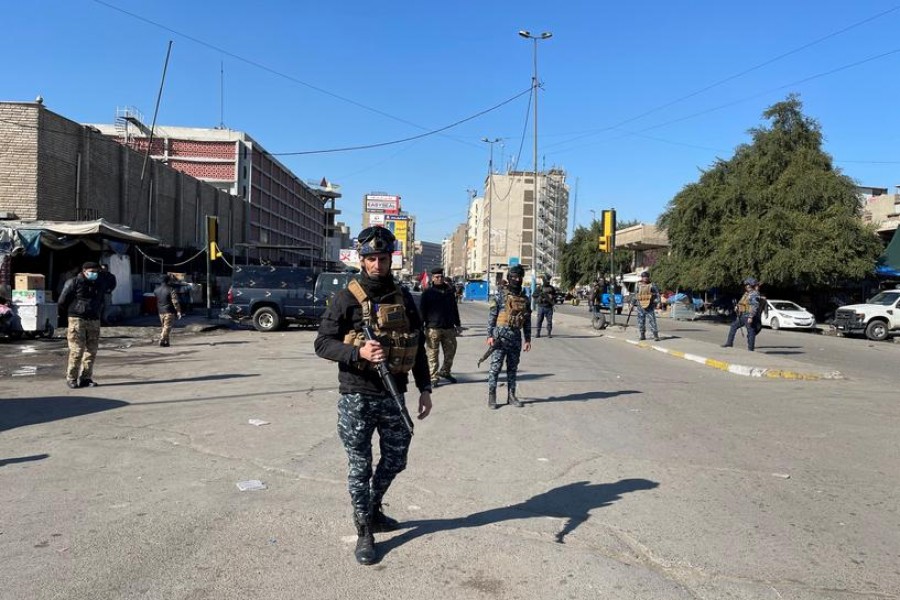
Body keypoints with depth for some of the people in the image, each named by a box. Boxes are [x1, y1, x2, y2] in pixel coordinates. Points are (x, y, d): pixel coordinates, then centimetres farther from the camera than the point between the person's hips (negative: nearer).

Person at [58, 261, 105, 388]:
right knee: (77, 350, -9)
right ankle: (71, 378, 0)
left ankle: (85, 378, 11)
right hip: (77, 320, -6)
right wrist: (69, 313, 10)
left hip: (94, 321, 6)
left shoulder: (98, 285, 15)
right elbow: (62, 301, 0)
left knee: (91, 350, 4)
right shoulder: (74, 283, -3)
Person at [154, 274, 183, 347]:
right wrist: (178, 311, -11)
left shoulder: (157, 289, 8)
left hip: (160, 311, 6)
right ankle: (162, 342, -12)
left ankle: (166, 342, 17)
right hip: (169, 311, -6)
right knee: (167, 327, -5)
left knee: (164, 327, 16)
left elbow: (155, 300, 18)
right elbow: (175, 301, -14)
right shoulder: (171, 289, -12)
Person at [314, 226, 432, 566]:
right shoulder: (347, 299, -7)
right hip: (357, 398, -4)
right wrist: (358, 352, -25)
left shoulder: (403, 298, 6)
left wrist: (425, 388, 8)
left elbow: (418, 346, 12)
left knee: (395, 460, 16)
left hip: (393, 397, 5)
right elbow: (323, 343, -8)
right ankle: (365, 532, 23)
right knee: (360, 467, 7)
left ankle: (372, 510, 41)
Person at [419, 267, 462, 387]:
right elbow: (422, 310, -1)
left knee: (450, 351, 10)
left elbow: (455, 309, 19)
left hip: (449, 328, 4)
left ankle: (445, 371, 30)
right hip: (433, 328, -4)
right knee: (433, 355, -2)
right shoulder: (428, 293, 0)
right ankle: (433, 377, 6)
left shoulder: (450, 291, 12)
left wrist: (457, 324, 18)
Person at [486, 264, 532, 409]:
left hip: (516, 337, 5)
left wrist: (528, 339, 11)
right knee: (495, 366, -4)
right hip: (500, 335, -5)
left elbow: (527, 321, 14)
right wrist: (490, 335, -12)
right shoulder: (500, 295, -4)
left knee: (513, 367, 11)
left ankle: (511, 395, 19)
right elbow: (491, 316, -6)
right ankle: (491, 396, 3)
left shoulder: (525, 299, 10)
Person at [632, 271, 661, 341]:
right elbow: (634, 295, 16)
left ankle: (656, 336, -4)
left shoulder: (652, 285, 1)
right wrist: (633, 303, 15)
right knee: (641, 322, 6)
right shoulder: (638, 285, 9)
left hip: (650, 307, -3)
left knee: (652, 321, -8)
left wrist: (657, 302, -10)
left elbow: (657, 294, 2)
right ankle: (642, 335, 16)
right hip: (640, 306, 3)